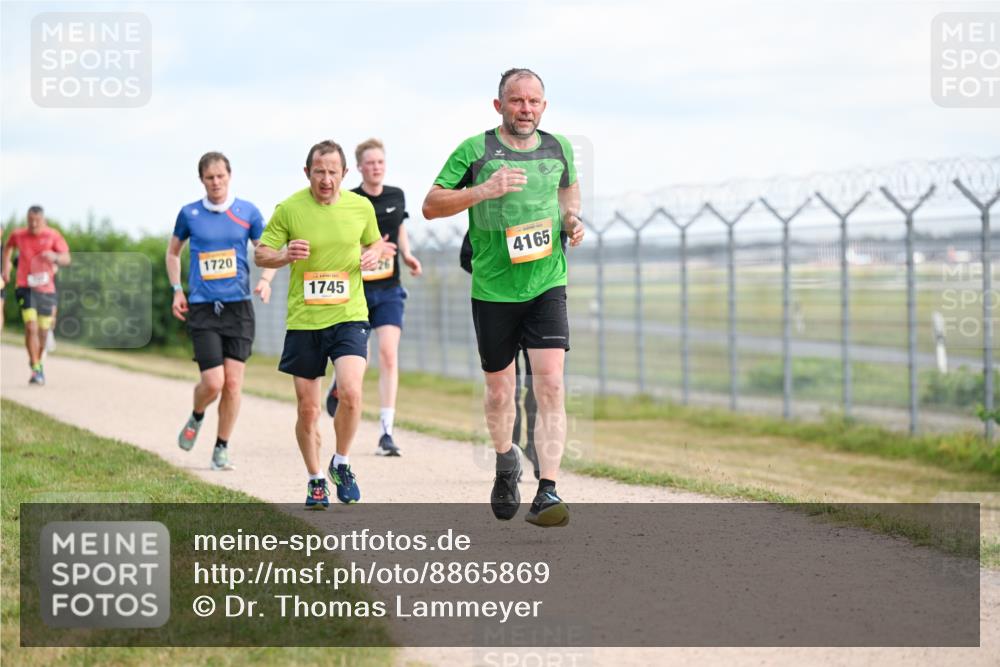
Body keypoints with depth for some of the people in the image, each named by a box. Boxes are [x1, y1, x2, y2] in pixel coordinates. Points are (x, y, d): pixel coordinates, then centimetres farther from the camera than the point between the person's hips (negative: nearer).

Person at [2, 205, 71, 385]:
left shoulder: (53, 235, -2)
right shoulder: (18, 235, 3)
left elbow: (66, 259, -8)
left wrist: (55, 257, -29)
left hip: (46, 289, 1)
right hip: (25, 287, -1)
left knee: (43, 331, 9)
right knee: (31, 327, -18)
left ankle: (38, 362, 36)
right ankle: (35, 370, -15)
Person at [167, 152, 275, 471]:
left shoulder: (248, 212, 4)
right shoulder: (189, 213, 4)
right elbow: (173, 252, 19)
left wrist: (265, 279, -9)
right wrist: (177, 290, 8)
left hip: (238, 305, 1)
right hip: (202, 308, -1)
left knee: (233, 382, -3)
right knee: (213, 382, -10)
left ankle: (221, 449, 12)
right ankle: (196, 418, 23)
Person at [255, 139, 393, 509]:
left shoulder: (361, 206, 2)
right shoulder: (289, 209, -4)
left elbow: (375, 243, 19)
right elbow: (261, 254, 2)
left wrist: (373, 255, -4)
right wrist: (285, 255, -19)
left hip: (348, 316, 0)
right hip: (303, 321, 0)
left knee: (350, 392, -20)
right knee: (307, 408, 4)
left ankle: (341, 464, 5)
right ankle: (315, 480, 24)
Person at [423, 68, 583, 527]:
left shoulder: (558, 148, 7)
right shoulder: (475, 150, -4)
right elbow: (431, 206, -5)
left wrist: (573, 219, 7)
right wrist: (483, 190, -19)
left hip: (547, 286, 1)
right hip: (493, 290, -1)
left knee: (550, 383, -14)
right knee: (499, 389, 10)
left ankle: (546, 493, -17)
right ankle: (505, 462, 40)